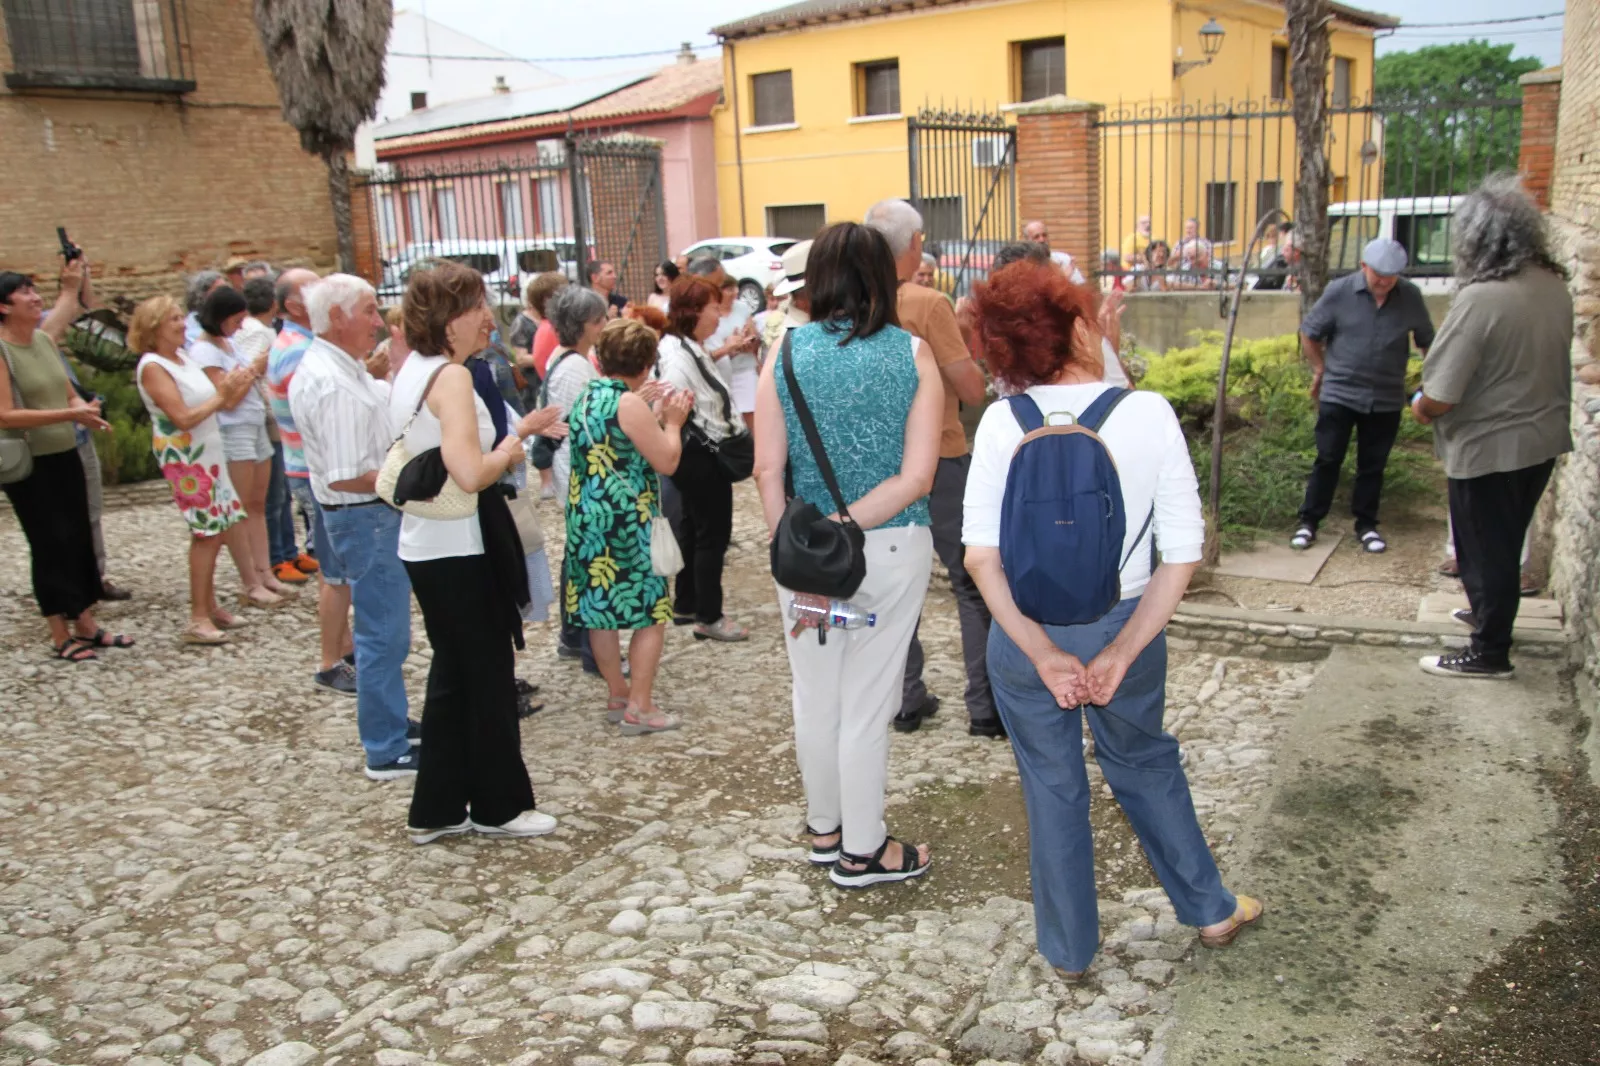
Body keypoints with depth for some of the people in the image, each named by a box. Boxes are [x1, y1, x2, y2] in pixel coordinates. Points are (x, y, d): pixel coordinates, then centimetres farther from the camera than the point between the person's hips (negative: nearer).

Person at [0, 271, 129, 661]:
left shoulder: (45, 340, 8)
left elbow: (70, 394, 13)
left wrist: (85, 410, -9)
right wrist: (69, 415, -26)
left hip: (65, 456, 7)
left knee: (80, 539, 11)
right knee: (51, 544, -2)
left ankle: (85, 625, 21)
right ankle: (60, 637, 8)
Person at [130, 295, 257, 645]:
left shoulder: (183, 357, 13)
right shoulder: (152, 367, -12)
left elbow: (217, 403, 14)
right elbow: (183, 418, -20)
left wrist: (237, 387, -3)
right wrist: (221, 396, -14)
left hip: (208, 455, 8)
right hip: (185, 458, -8)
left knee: (217, 531, 9)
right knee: (207, 533, -8)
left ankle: (210, 606, 19)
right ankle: (198, 619, -2)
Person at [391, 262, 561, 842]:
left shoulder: (412, 371, 10)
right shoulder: (451, 376, -19)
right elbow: (472, 474, -30)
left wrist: (511, 436, 12)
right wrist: (509, 451, -13)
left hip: (425, 546, 9)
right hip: (458, 549, -9)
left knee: (453, 675, 18)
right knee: (489, 679, 6)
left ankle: (436, 809, 26)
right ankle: (499, 806, 21)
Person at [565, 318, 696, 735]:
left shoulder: (586, 396, 8)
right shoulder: (629, 404, -16)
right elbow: (667, 461, -14)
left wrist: (648, 409, 19)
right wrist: (672, 421, 2)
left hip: (586, 519, 8)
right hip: (627, 524, -8)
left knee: (600, 608, 15)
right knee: (651, 612, 3)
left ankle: (617, 694, 28)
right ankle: (639, 707, 5)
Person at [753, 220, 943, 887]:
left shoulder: (786, 352, -3)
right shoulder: (913, 354, -6)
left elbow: (767, 470, -7)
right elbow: (918, 477, -13)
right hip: (893, 550, -2)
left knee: (815, 698, 18)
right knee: (867, 704, 9)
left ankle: (825, 829, 36)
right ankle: (861, 851, 23)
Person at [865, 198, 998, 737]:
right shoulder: (929, 305, -16)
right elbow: (973, 389, -15)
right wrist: (972, 350, 5)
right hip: (939, 460, -5)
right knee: (973, 584, 7)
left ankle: (907, 699, 21)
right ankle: (985, 706, 9)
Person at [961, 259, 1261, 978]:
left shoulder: (1001, 422, -10)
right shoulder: (1148, 412, -11)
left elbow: (981, 555, -16)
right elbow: (1182, 552, -13)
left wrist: (1044, 655, -14)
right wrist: (1121, 653, -12)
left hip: (1027, 634, 0)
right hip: (1126, 624, 1)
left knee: (1053, 789, 17)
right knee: (1145, 765, 26)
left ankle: (1069, 950, 34)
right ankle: (1210, 910, 44)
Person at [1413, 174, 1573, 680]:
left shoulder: (1480, 299, -27)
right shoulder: (1555, 287, -2)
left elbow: (1439, 398, -27)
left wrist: (1420, 406, -5)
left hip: (1490, 448, -8)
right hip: (1543, 438, 8)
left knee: (1486, 551, 7)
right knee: (1506, 542, 25)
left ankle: (1489, 652, 19)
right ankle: (1490, 616, 44)